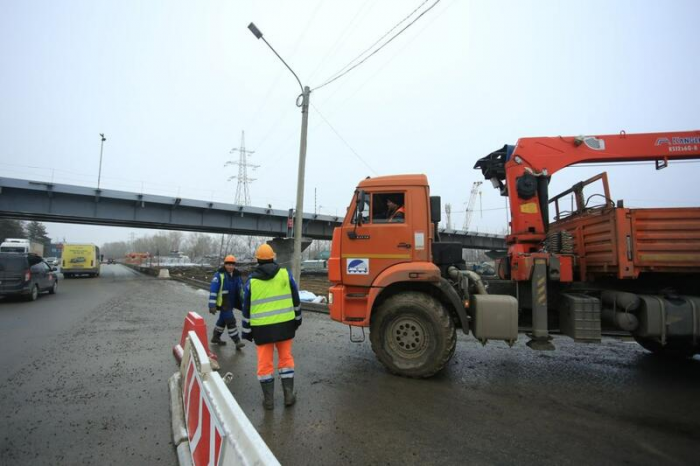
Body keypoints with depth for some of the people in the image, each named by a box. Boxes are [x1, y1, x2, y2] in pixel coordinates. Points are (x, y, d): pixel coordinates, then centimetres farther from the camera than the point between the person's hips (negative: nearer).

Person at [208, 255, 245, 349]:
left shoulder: (236, 275, 5)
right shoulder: (219, 275, -16)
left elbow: (241, 289, 13)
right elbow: (213, 290, -18)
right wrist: (212, 305, -22)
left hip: (231, 303, 7)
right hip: (223, 303, -7)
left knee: (223, 320, 20)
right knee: (231, 321, -9)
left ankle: (216, 337, 38)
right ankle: (237, 341, -3)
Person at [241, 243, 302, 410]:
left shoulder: (252, 281, -1)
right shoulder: (285, 274, -2)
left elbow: (247, 308, 3)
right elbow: (295, 299, 4)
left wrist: (246, 331, 12)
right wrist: (297, 318, 17)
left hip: (262, 327, 0)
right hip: (284, 324, 1)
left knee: (264, 362, 9)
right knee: (285, 358, 14)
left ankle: (268, 399, 16)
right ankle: (289, 395, 18)